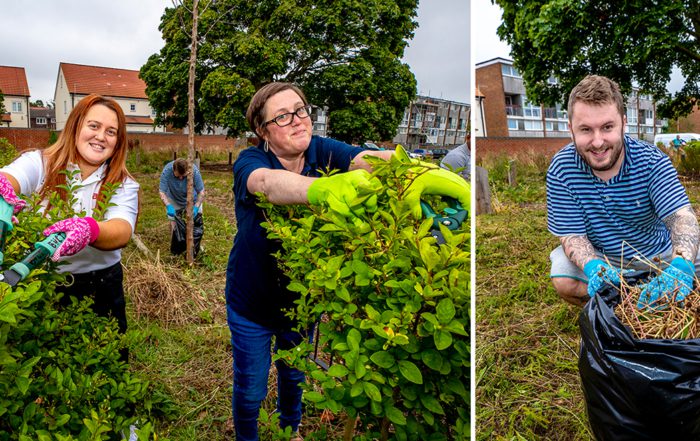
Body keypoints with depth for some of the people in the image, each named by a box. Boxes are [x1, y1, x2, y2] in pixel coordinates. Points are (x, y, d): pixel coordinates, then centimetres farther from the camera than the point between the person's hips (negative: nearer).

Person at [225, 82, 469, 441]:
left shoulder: (322, 151, -15)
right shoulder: (249, 162, -23)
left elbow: (368, 159, -35)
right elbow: (269, 182, -47)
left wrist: (423, 172, -55)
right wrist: (323, 188, -68)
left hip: (303, 295, 3)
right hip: (252, 302, -3)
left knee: (294, 375, 27)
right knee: (250, 388, 15)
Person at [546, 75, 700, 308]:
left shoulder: (652, 161, -19)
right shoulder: (561, 169, -21)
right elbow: (572, 234, -19)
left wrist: (681, 266, -51)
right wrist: (594, 267, -42)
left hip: (659, 253, 2)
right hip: (601, 257, -2)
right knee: (564, 281, -27)